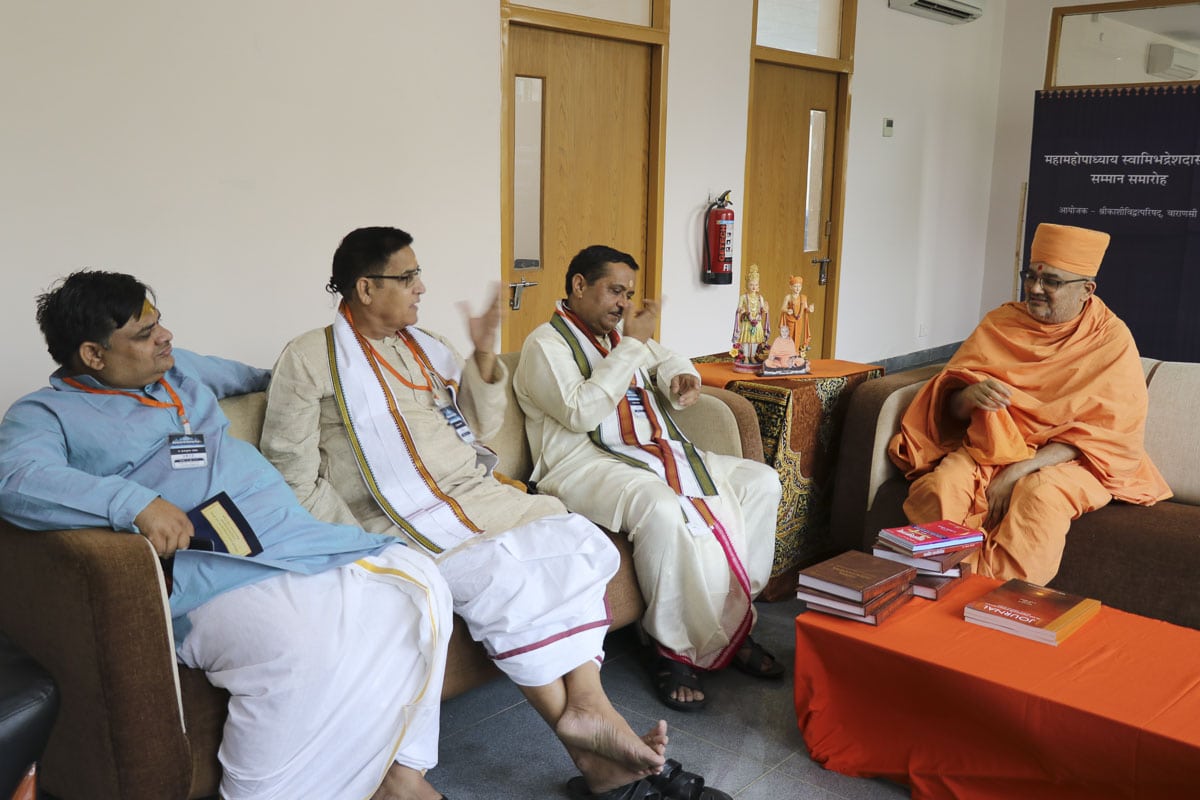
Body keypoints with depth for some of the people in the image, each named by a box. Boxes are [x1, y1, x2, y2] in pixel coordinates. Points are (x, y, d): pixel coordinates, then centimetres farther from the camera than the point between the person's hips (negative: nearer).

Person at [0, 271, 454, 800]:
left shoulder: (179, 369, 24)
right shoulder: (45, 414, 3)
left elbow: (235, 374, 47)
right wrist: (135, 502, -30)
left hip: (297, 538, 8)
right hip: (215, 578, -8)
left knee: (417, 578, -11)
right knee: (300, 648, -37)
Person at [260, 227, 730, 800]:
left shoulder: (423, 345, 18)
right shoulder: (309, 359, -1)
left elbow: (482, 428, 19)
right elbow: (295, 475, -6)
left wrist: (483, 355, 4)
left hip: (477, 496, 7)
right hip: (405, 522, -6)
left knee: (576, 540, -17)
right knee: (502, 576, -31)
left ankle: (589, 704, -26)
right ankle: (578, 733, -19)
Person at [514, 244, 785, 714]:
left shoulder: (621, 334, 21)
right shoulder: (546, 344, -4)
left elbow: (666, 359, 38)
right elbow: (580, 412, -19)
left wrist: (681, 377, 11)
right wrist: (631, 345, -15)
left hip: (656, 451, 9)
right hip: (586, 465, -8)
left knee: (760, 482, -6)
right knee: (662, 508, -39)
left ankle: (734, 619, -5)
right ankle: (679, 649, -20)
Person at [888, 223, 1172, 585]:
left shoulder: (1112, 341, -4)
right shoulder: (1001, 322, 4)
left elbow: (1103, 436, -10)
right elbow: (950, 406, 4)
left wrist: (1018, 472, -20)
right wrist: (971, 396, -23)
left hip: (1065, 460, -2)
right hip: (991, 447, 2)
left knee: (1039, 498, -37)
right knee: (938, 488, -29)